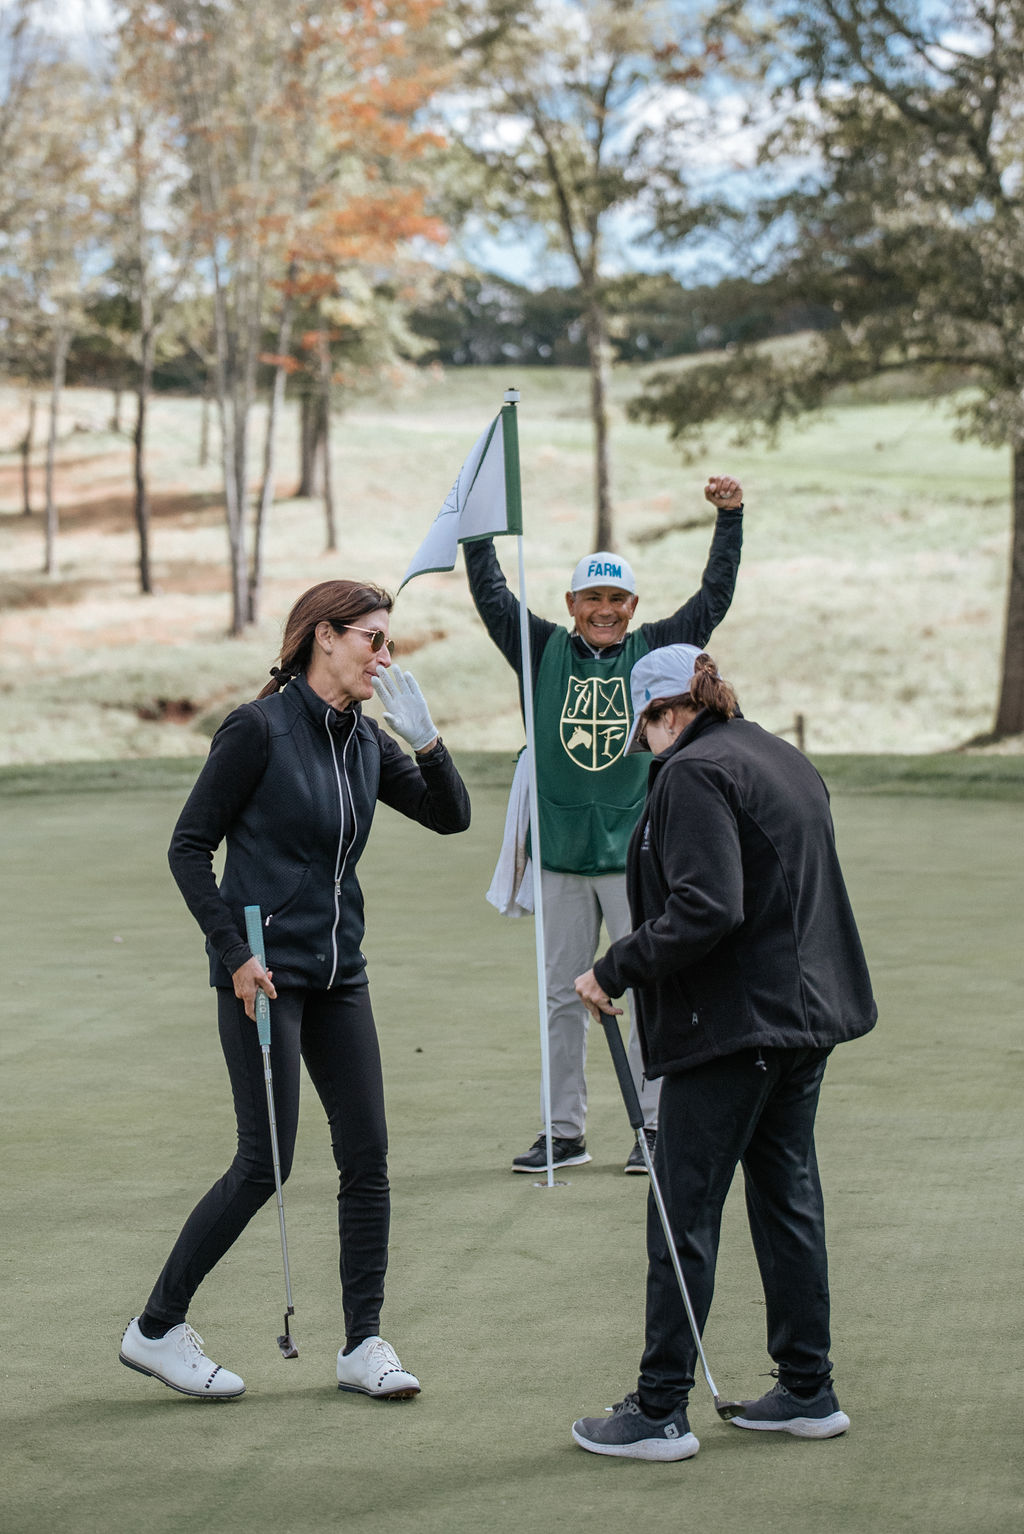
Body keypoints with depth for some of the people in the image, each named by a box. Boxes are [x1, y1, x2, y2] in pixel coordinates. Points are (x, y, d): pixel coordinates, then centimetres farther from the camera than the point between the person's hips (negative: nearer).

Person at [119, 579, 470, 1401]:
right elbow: (189, 847, -9)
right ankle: (157, 1328, 9)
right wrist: (234, 953, -14)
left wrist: (424, 738, -7)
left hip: (338, 971, 7)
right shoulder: (259, 729, -11)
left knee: (367, 1156, 3)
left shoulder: (365, 740, 9)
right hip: (264, 971, -7)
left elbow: (452, 815, 9)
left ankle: (363, 1345, 12)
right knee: (265, 1162, -6)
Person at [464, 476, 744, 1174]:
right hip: (561, 855, 2)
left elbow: (714, 597, 5)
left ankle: (657, 1125, 8)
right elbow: (492, 596, 7)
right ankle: (564, 1131, 15)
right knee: (562, 995, 7)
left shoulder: (656, 649, 6)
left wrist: (731, 517, 0)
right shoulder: (545, 652, 8)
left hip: (635, 854, -2)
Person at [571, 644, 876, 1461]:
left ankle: (660, 1411, 2)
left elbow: (705, 909, -24)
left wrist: (614, 970, -16)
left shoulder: (694, 774, -13)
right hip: (809, 1011, 9)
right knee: (789, 1200, 15)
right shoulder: (787, 761, 15)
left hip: (730, 1025, -9)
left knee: (685, 1213, -3)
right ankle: (809, 1391, 21)